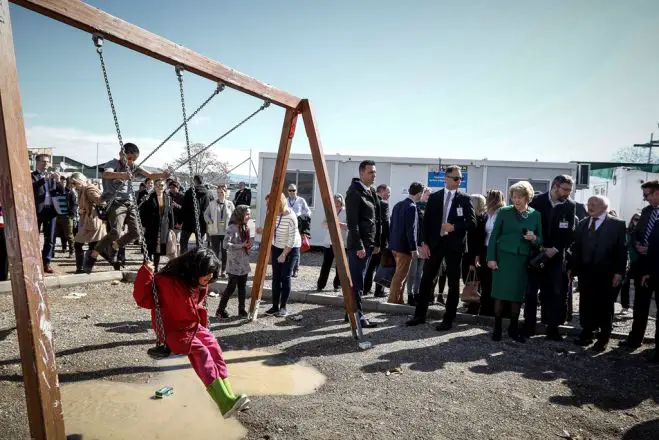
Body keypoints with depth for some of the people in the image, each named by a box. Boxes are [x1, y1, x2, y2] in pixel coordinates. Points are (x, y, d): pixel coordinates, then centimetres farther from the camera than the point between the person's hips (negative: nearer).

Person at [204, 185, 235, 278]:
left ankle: (223, 270, 15)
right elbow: (206, 214, 11)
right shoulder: (212, 204, 2)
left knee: (225, 251, 5)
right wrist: (210, 222, -3)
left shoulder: (230, 204, 2)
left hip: (226, 232, 0)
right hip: (215, 231, 0)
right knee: (215, 250, 6)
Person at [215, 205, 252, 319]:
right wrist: (241, 245, -22)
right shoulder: (232, 228, -13)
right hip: (234, 264, -7)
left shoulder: (245, 227, 10)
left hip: (244, 263, 7)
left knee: (242, 287, 10)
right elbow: (225, 245, -21)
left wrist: (248, 245, -1)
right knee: (231, 287, -1)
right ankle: (220, 310, 11)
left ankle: (242, 310, 19)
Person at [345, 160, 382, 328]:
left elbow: (377, 220, 19)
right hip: (358, 245, -9)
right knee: (357, 282, -4)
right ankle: (358, 317, 1)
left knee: (358, 281, 14)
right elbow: (352, 222, -16)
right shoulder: (354, 192, -11)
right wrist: (358, 246, -19)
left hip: (369, 244, 9)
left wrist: (377, 243, 15)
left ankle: (352, 313, 23)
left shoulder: (372, 193, 16)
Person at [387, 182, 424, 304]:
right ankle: (393, 300, 4)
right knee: (400, 275, -1)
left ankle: (399, 300, 24)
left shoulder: (398, 205, 11)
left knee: (401, 275, 18)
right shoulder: (411, 207, -16)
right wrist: (414, 249, -16)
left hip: (395, 245, 9)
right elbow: (411, 229, -19)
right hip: (405, 246, -9)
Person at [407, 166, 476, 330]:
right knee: (426, 279, 4)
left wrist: (455, 227, -18)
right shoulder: (434, 197, 6)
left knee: (453, 283, 5)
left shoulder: (465, 199, 1)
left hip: (454, 244, -1)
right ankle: (420, 315, 14)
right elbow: (427, 221, 4)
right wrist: (425, 243, -3)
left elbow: (472, 223, -3)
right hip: (435, 243, 2)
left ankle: (448, 319, 14)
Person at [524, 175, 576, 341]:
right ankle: (529, 325, 14)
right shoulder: (537, 201, -3)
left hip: (556, 255, 1)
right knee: (531, 291, 4)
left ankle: (552, 328, 10)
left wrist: (555, 249, -12)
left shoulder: (570, 206, 0)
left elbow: (570, 233, -2)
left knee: (554, 292, 2)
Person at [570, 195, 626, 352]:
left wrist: (619, 272, -11)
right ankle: (587, 334, 22)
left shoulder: (617, 224, -3)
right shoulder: (582, 224, 11)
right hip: (585, 273, 4)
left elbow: (622, 250, -6)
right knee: (585, 306, 9)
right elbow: (576, 248, 10)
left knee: (605, 307, 7)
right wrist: (572, 268, 6)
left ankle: (603, 338, 19)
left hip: (606, 275, -4)